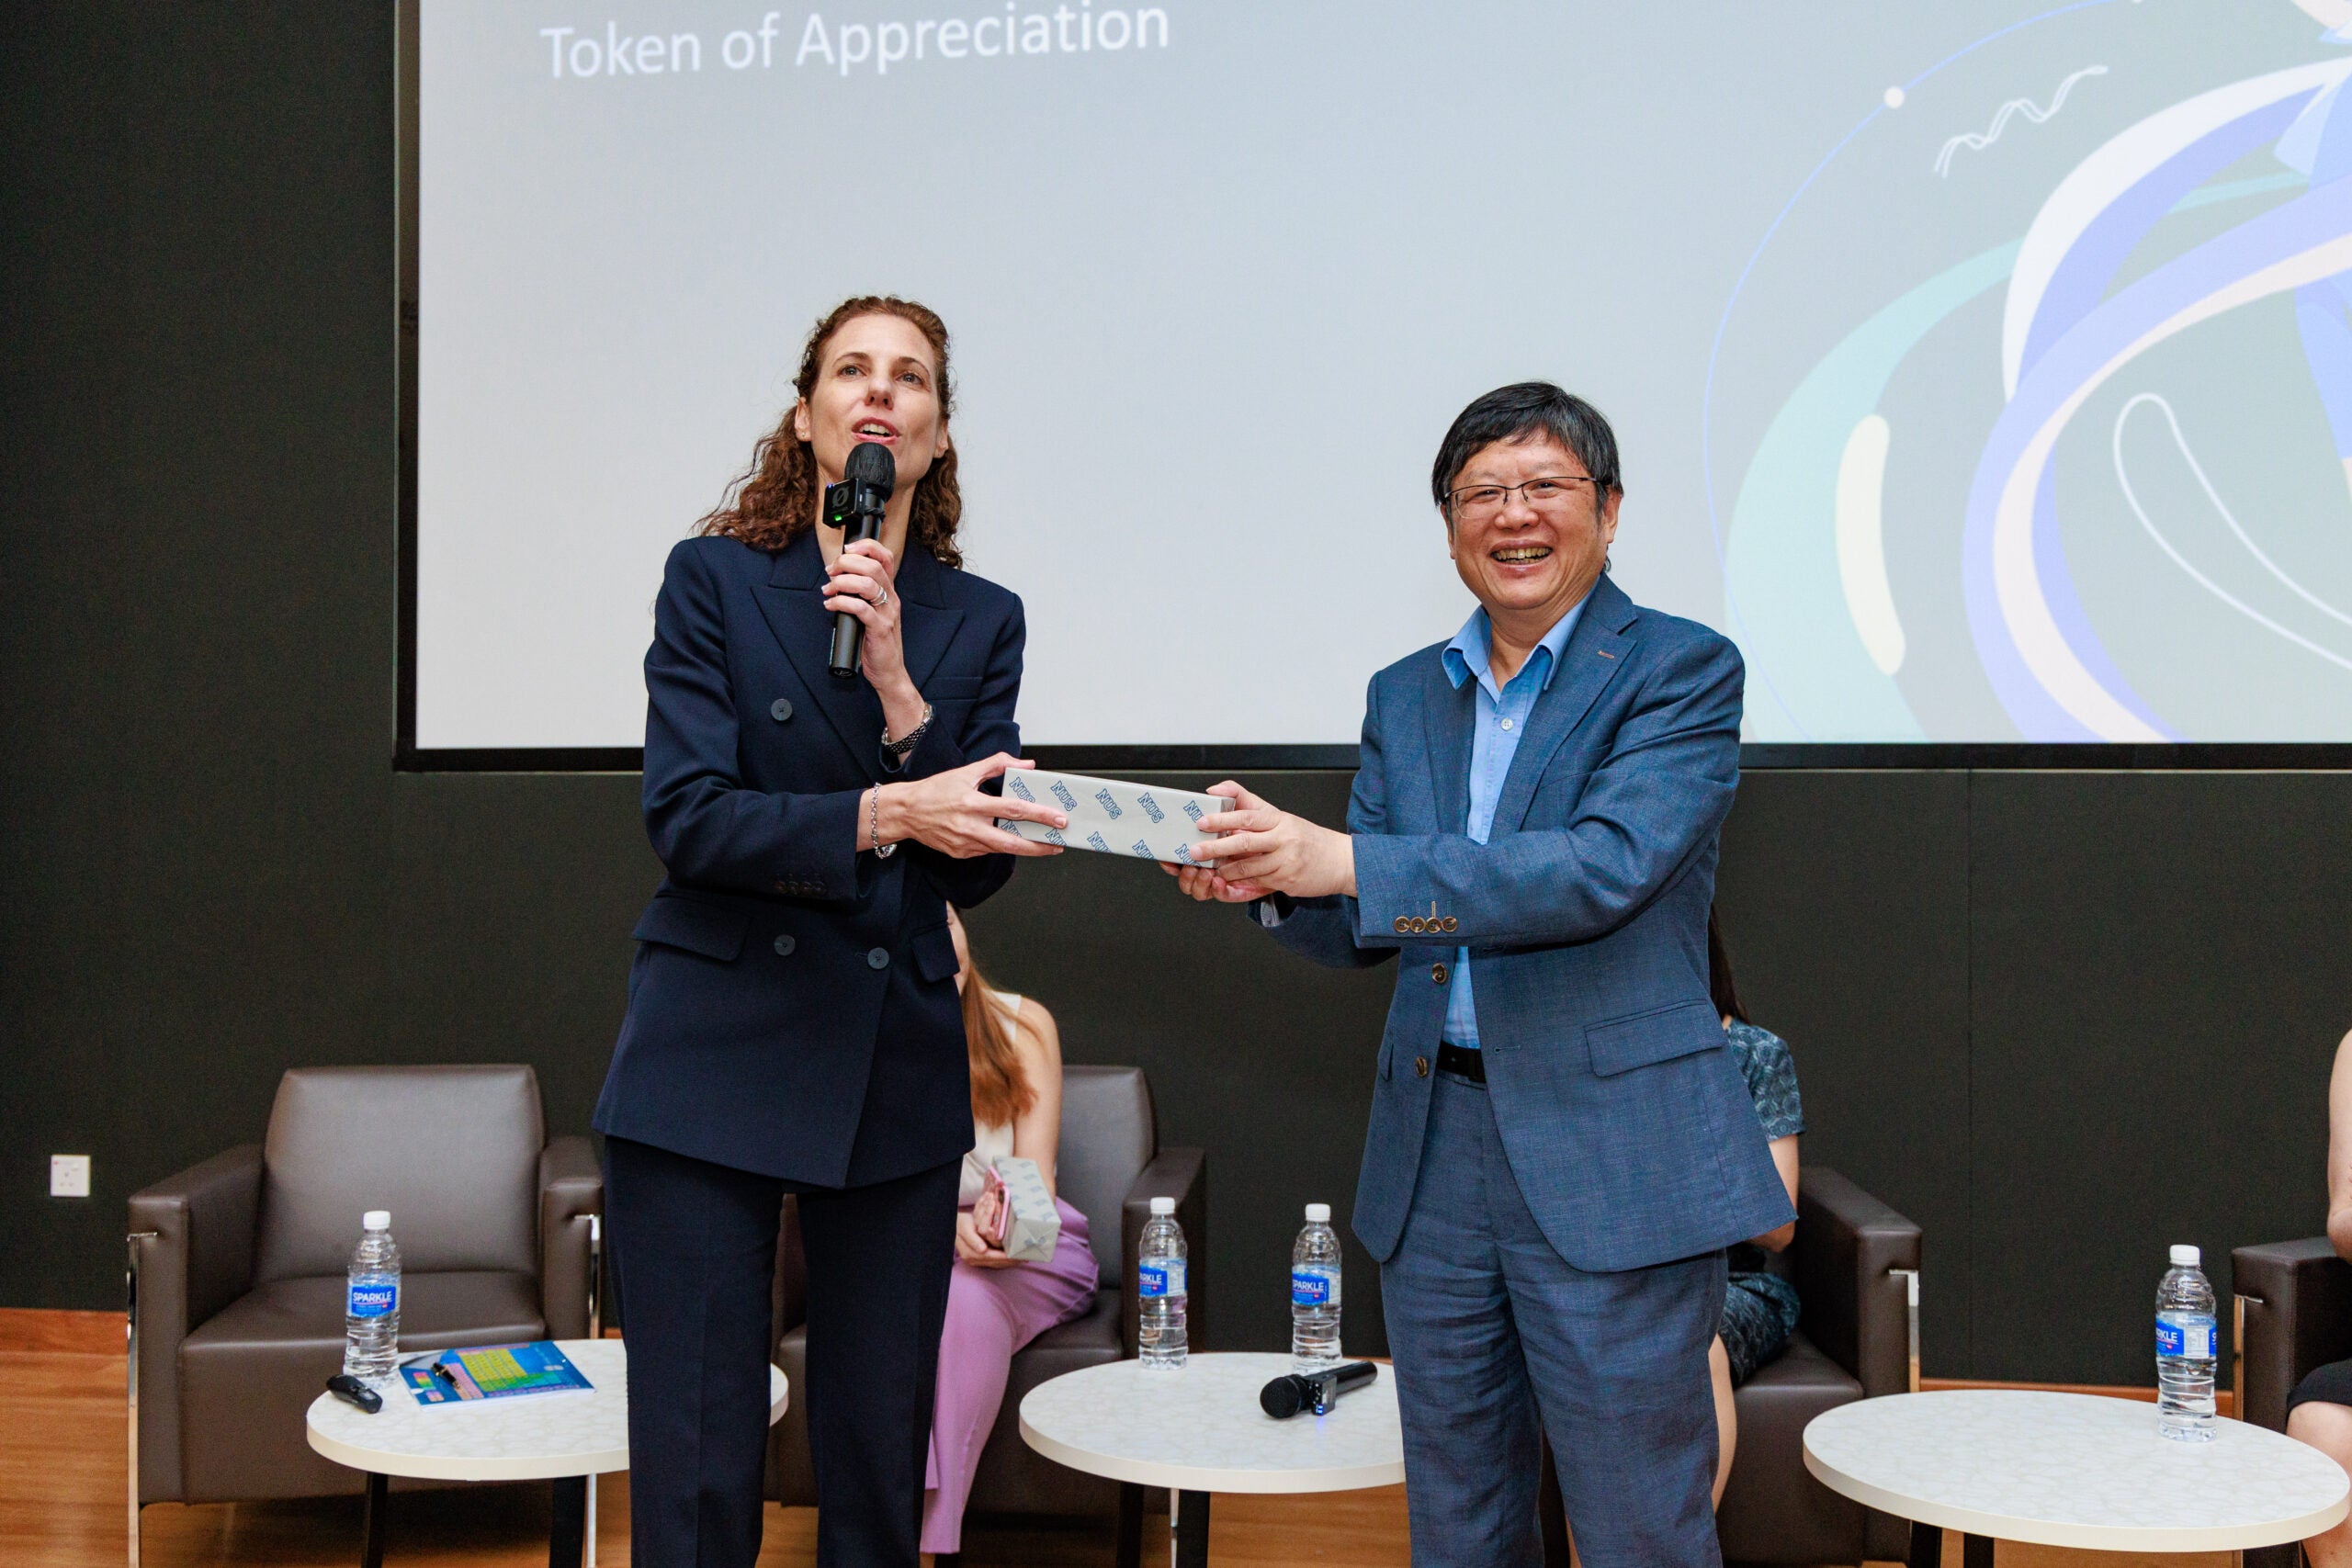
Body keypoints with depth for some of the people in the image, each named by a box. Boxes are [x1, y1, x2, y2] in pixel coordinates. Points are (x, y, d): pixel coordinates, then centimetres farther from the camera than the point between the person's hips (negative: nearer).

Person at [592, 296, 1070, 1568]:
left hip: (896, 1078, 3)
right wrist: (883, 816, -24)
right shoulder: (714, 580, 1)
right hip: (710, 1072, -2)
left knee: (879, 1455, 10)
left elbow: (980, 862, 0)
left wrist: (895, 682, -12)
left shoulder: (981, 622, 8)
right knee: (696, 1462, -1)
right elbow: (686, 818, -10)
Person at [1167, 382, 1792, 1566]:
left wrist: (1343, 860, -26)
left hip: (1609, 1152, -5)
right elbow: (1364, 927, 13)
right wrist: (1270, 880, -10)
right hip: (1436, 1146, 6)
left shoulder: (1682, 671, -5)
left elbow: (1607, 868, -21)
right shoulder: (1405, 694, 13)